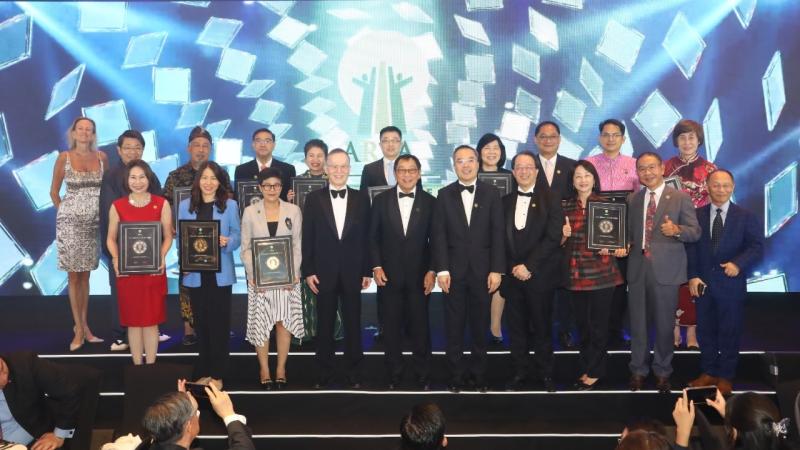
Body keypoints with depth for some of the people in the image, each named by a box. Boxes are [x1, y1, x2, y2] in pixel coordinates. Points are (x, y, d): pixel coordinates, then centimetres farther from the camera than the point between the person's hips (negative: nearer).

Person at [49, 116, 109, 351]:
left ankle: (83, 325, 16)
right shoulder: (64, 157, -1)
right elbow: (54, 191, 6)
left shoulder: (101, 157, 5)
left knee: (85, 274, 9)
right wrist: (65, 213, 4)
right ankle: (79, 329, 3)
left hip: (95, 223, 2)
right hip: (70, 222, -2)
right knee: (73, 275, -1)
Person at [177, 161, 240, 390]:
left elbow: (237, 237, 0)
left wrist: (227, 242, -22)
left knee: (219, 322, 2)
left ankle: (218, 374, 10)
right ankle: (204, 372, 19)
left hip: (220, 273, -2)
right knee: (201, 322, 9)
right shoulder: (185, 206, 7)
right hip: (196, 273, 2)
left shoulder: (230, 205, 2)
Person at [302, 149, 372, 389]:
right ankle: (324, 373, 15)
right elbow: (307, 238, 1)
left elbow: (366, 237, 4)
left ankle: (353, 373, 15)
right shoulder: (314, 199, 2)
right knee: (324, 325, 6)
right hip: (324, 272, -1)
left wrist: (367, 271, 1)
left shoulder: (361, 199, 5)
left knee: (353, 324, 6)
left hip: (352, 272, 1)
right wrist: (308, 271, -4)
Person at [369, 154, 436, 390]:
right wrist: (376, 267, -3)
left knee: (420, 326, 4)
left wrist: (432, 271, -3)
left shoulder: (430, 202, 2)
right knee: (392, 327, 7)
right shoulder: (381, 200, 4)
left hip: (419, 276, -1)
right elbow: (373, 237, 5)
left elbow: (434, 240, 3)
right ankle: (394, 375, 17)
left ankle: (422, 376, 15)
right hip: (389, 275, 1)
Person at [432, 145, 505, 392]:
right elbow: (439, 235, 0)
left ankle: (479, 374, 18)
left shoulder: (491, 193, 3)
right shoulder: (445, 195, 4)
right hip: (454, 270, 0)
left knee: (480, 325, 7)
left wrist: (496, 270, -7)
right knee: (454, 326, 5)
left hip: (482, 270, 0)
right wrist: (441, 270, -8)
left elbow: (498, 233, 0)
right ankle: (455, 374, 14)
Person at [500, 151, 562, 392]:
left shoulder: (550, 199, -2)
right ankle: (519, 372, 17)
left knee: (542, 326, 5)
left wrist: (528, 266, -15)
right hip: (512, 274, 3)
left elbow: (553, 238, -10)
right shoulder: (506, 201, 10)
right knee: (517, 327, 7)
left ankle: (545, 374, 16)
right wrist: (512, 267, -2)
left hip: (540, 275, -3)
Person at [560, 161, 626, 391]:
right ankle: (586, 369, 23)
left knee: (598, 325, 2)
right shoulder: (567, 207, 7)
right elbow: (561, 243, 13)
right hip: (576, 274, 3)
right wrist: (564, 235, -8)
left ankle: (594, 372, 14)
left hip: (602, 274, -3)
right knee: (582, 324, 11)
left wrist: (616, 249, -19)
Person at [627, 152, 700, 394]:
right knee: (637, 323, 9)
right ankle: (638, 370, 23)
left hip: (666, 270, -3)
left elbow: (696, 232, -4)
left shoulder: (680, 198, -2)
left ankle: (662, 371, 22)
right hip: (637, 268, 3)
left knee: (664, 324, 6)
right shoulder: (632, 200, 11)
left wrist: (677, 230, -23)